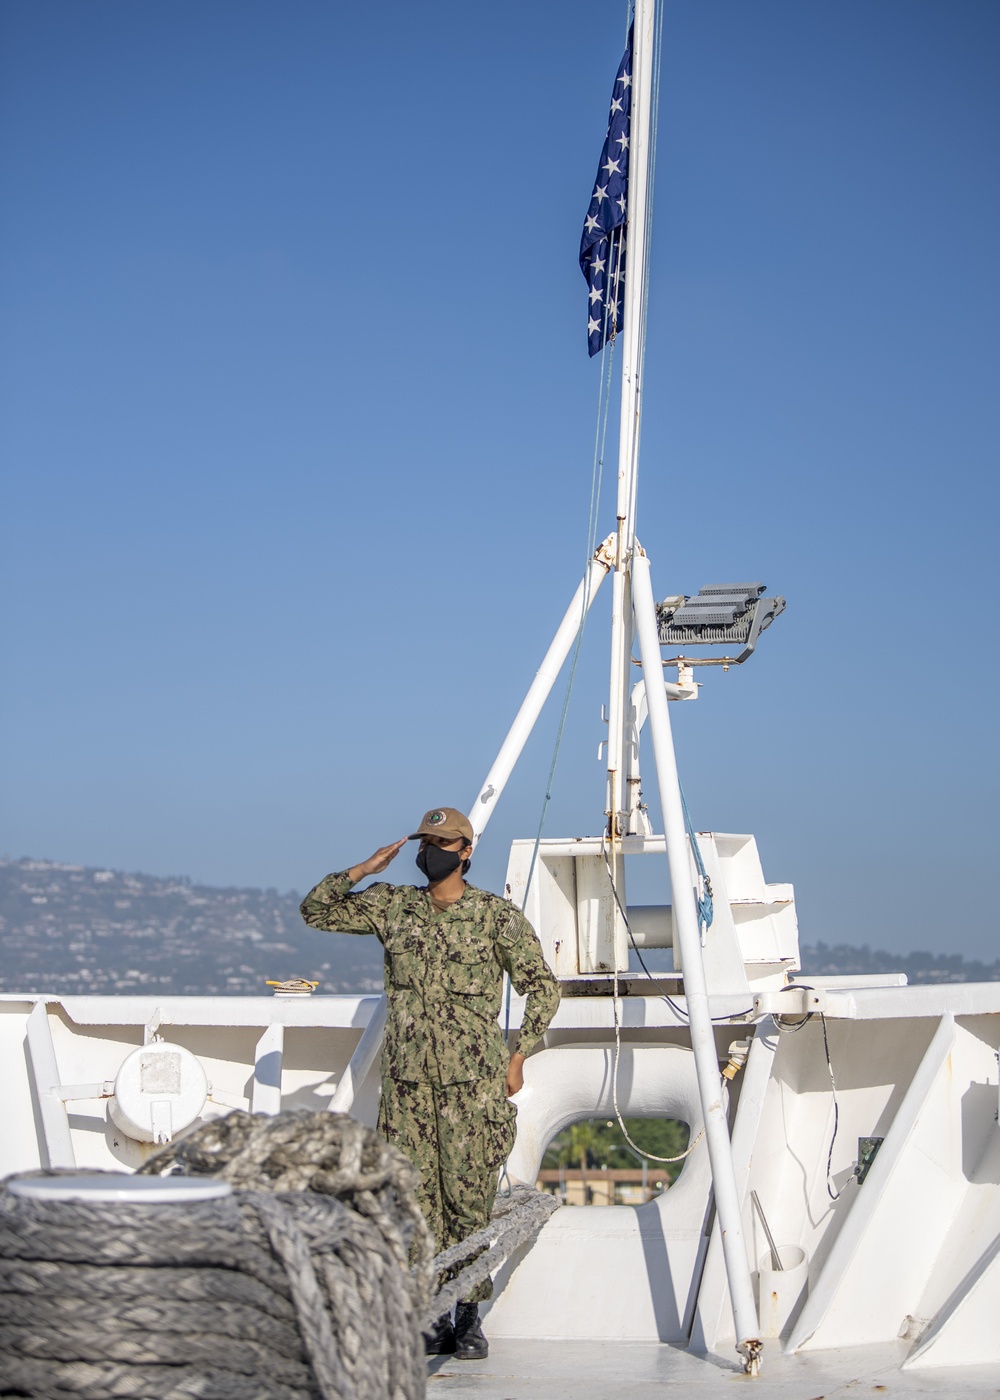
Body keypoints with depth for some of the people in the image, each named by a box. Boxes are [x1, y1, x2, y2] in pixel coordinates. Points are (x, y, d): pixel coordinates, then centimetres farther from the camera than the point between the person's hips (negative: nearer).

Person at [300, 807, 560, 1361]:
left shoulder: (497, 915, 1)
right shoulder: (392, 906, 10)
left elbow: (543, 987, 6)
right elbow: (316, 910, 14)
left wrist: (517, 1056, 0)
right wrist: (364, 870, 1)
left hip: (473, 1081, -3)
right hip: (407, 1080, 3)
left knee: (469, 1198, -3)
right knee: (417, 1199, 2)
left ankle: (469, 1317, 7)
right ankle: (431, 1315, 11)